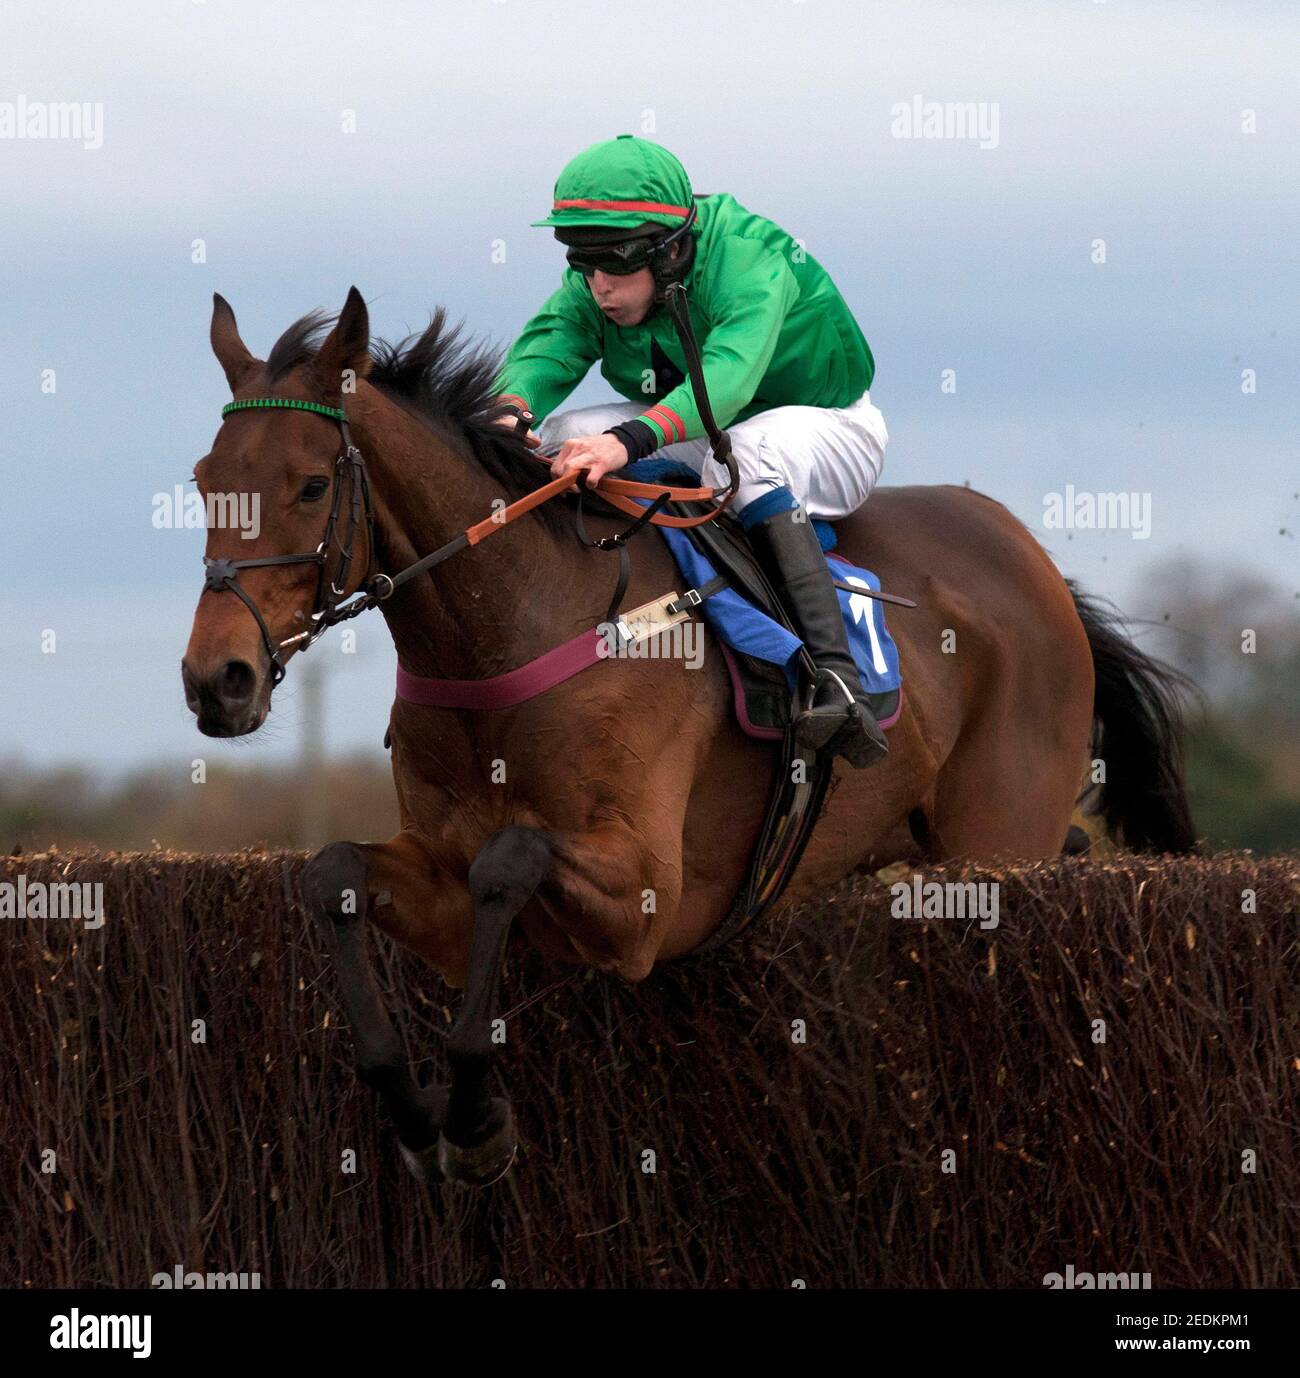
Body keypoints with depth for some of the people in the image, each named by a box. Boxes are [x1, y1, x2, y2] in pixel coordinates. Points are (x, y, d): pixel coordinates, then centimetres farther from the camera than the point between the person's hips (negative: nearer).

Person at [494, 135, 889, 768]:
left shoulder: (749, 260, -30)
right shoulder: (594, 290, -10)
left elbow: (729, 375, -47)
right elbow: (547, 343, -26)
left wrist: (629, 440, -63)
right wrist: (511, 414, -51)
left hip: (826, 425, -6)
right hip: (694, 435, 7)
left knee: (743, 452, -41)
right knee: (561, 435, -15)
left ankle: (837, 677, -50)